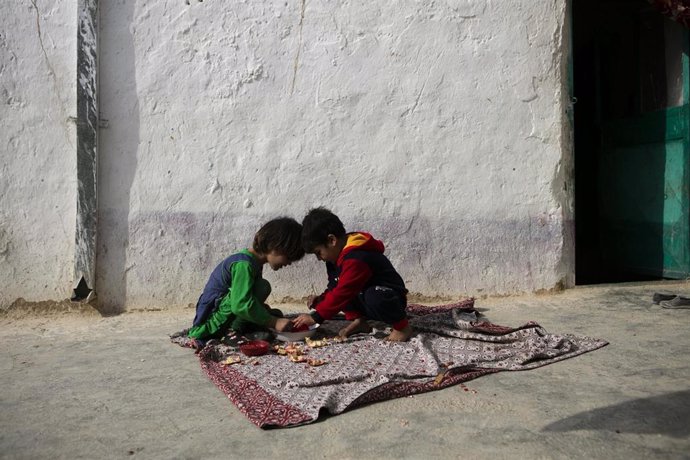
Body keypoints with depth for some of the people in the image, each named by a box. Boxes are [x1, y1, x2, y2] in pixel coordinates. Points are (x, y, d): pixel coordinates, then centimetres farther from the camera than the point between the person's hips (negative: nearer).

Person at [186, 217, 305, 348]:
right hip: (212, 316, -10)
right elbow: (241, 304, -32)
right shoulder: (244, 264, -24)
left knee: (276, 314, 13)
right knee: (262, 287, -25)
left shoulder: (253, 261, 8)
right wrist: (274, 322, -26)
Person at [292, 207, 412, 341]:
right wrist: (321, 300, -6)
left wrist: (315, 317, -29)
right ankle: (358, 320, -1)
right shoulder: (339, 256, 3)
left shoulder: (356, 259, -30)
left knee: (374, 297, -40)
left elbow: (343, 293, -33)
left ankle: (402, 326, -16)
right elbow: (336, 288, 13)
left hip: (390, 299, -9)